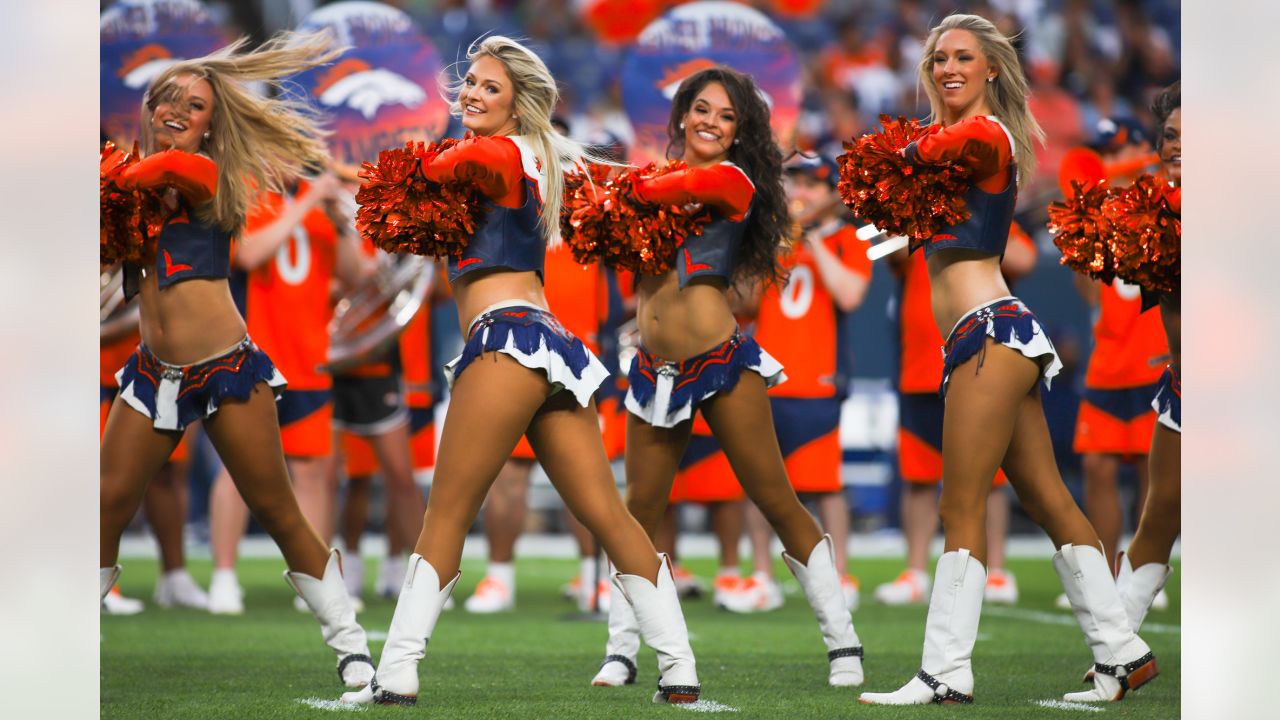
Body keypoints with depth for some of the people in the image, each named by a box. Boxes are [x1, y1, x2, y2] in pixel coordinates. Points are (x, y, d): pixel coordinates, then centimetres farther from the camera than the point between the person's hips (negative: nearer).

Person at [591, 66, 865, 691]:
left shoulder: (732, 181, -3)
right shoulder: (659, 173, 12)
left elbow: (681, 188, -20)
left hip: (721, 364, -5)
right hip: (654, 370, 5)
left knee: (776, 501, -2)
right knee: (640, 509, 4)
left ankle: (843, 645, 3)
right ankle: (620, 652, 11)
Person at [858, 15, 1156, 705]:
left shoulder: (986, 133, -8)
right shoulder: (943, 133, 19)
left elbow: (965, 140, -32)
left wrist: (913, 151, -16)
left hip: (991, 334, -10)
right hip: (1000, 338, 10)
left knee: (960, 507, -10)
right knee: (1047, 499, 10)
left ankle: (945, 673, -10)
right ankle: (1122, 653, 13)